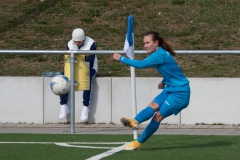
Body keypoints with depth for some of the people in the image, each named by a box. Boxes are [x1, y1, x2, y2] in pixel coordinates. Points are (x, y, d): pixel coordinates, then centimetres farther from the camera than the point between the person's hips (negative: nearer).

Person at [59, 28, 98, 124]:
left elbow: (90, 63, -16)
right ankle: (63, 106, -26)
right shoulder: (70, 45, 0)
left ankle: (85, 108, -40)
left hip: (89, 69, -4)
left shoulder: (91, 44, -12)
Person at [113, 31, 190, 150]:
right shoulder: (159, 53, 9)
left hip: (180, 92, -8)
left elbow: (141, 64, -32)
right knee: (153, 106, -15)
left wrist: (121, 58, -24)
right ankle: (135, 121, -34)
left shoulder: (160, 55, -22)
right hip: (171, 89, 8)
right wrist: (164, 82, 6)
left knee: (158, 116, -14)